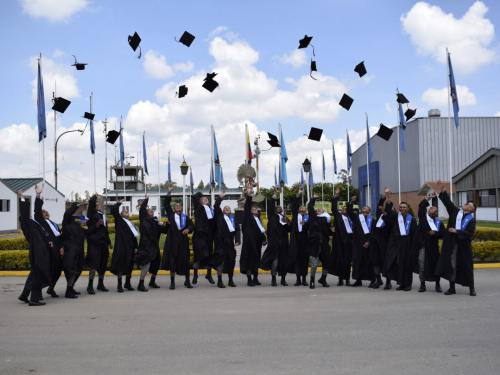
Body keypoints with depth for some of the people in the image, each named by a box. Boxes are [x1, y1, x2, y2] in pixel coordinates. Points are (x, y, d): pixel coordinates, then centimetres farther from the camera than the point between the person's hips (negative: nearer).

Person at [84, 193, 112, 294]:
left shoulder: (103, 216, 20)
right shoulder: (92, 214, 1)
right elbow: (91, 202, -15)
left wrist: (109, 242, 26)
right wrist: (95, 196, 4)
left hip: (103, 242, 7)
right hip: (94, 242, -7)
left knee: (103, 264, 10)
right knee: (94, 263, -11)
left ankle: (101, 284, 22)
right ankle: (90, 286, -7)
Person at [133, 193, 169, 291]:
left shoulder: (155, 222, 16)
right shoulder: (144, 220, 2)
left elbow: (164, 230, 16)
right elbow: (142, 208, -8)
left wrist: (167, 224, -1)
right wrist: (146, 199, 3)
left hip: (154, 246, 6)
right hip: (146, 245, -6)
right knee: (146, 265, -11)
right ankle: (140, 285, -4)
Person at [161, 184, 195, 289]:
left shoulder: (186, 217, 13)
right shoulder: (171, 215, 11)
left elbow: (191, 225, 1)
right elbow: (166, 204, 4)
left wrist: (188, 229, -21)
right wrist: (169, 192, -3)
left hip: (183, 241, 1)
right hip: (173, 240, -1)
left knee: (185, 260, 1)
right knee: (172, 260, -1)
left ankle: (187, 281, 11)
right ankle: (172, 282, 6)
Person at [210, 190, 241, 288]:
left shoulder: (233, 218, 16)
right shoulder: (220, 216, 10)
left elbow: (237, 230, 8)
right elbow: (216, 206, -4)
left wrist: (237, 240, -4)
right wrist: (221, 197, -4)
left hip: (230, 241, 4)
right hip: (221, 240, -3)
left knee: (231, 259, 5)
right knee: (221, 258, -7)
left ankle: (231, 280, 16)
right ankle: (219, 280, -1)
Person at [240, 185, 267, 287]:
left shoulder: (258, 219, 22)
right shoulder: (248, 217, 5)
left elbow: (261, 229, 16)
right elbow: (247, 206, -6)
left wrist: (264, 239, 3)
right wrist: (248, 195, -14)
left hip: (257, 241, 6)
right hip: (250, 240, -6)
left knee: (256, 259, 9)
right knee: (250, 258, -7)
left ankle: (255, 279, 15)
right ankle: (249, 279, -7)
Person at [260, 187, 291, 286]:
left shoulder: (285, 218, 19)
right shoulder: (272, 216, 10)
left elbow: (289, 230, 13)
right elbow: (270, 207, -6)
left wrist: (287, 223, -6)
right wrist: (275, 195, -10)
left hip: (283, 242, 3)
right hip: (274, 242, -3)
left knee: (284, 260, 3)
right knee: (274, 260, -5)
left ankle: (283, 279, 12)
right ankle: (273, 279, 3)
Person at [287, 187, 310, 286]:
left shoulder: (307, 217, 11)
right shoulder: (295, 215, 13)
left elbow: (310, 227, 0)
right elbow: (294, 205, 2)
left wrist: (305, 224, -19)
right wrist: (298, 194, -5)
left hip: (304, 239, 0)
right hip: (295, 239, 0)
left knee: (304, 258, 0)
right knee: (296, 258, -1)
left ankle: (304, 279, 7)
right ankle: (298, 279, 5)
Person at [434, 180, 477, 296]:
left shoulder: (471, 220, -3)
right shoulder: (455, 211, 8)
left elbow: (469, 233, -12)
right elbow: (448, 202, 2)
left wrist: (456, 231, -17)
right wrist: (443, 190, -6)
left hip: (463, 246, -3)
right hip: (451, 244, 3)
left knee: (466, 267, 4)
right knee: (451, 265, 3)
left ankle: (471, 288, 18)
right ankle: (452, 288, 11)